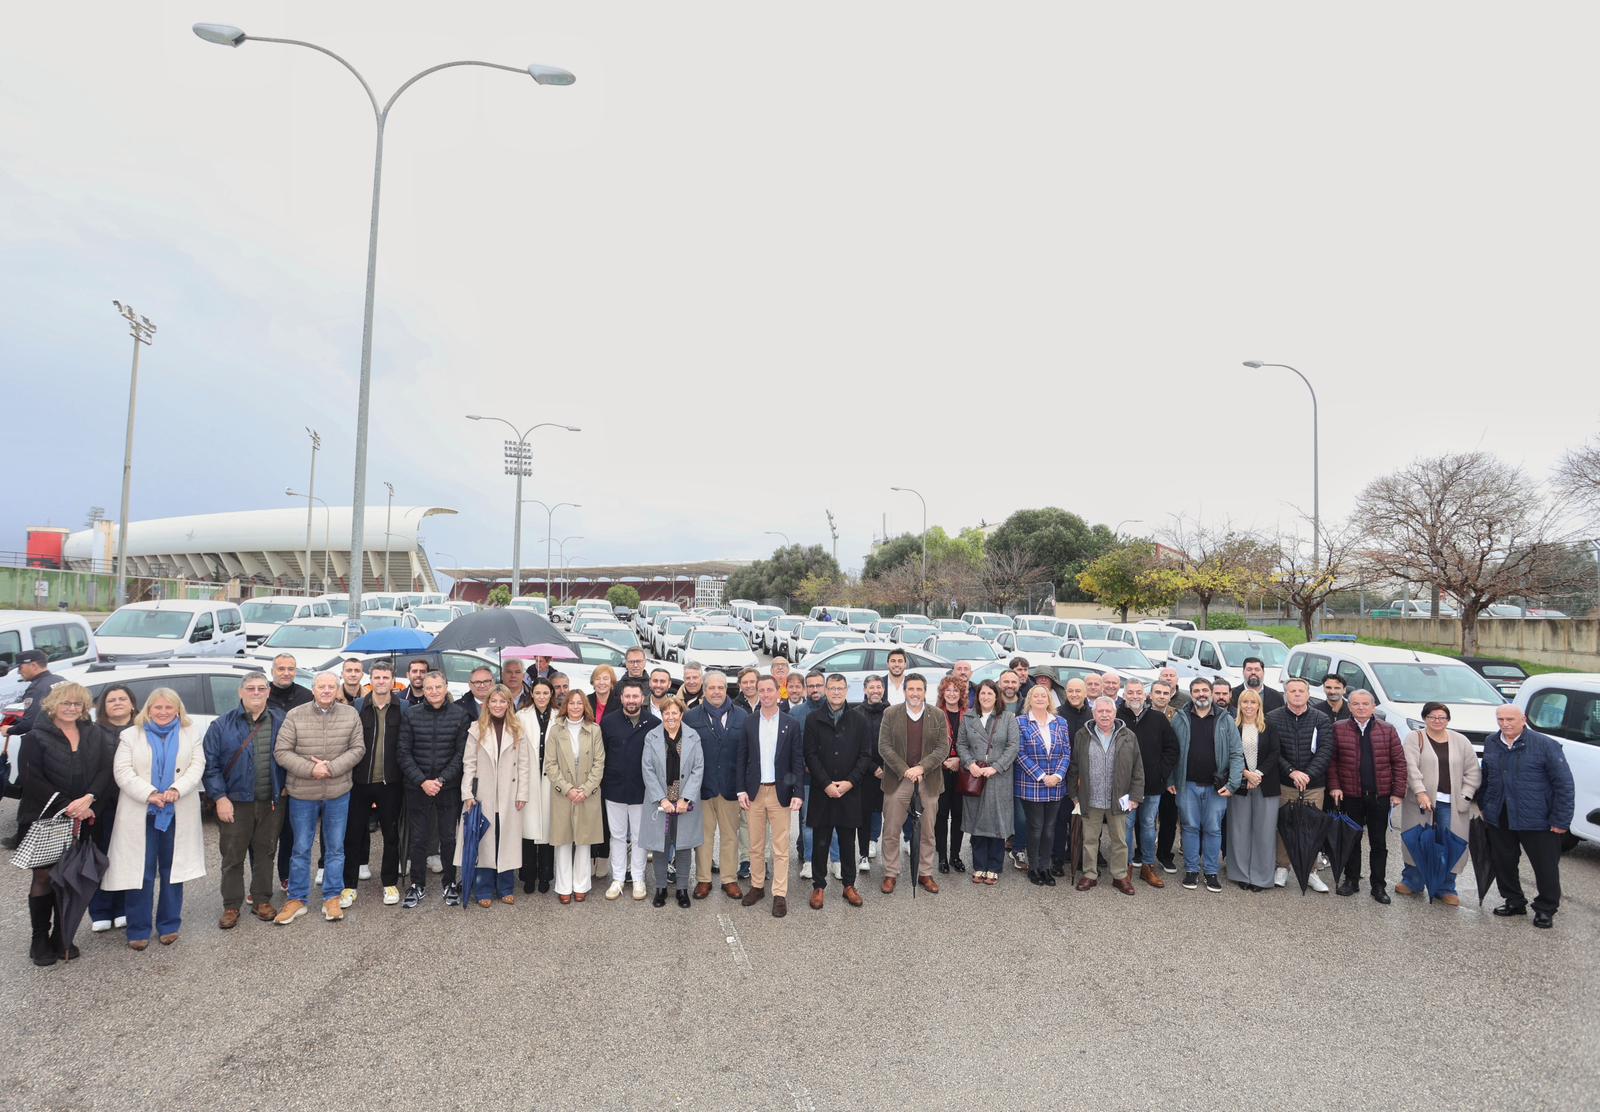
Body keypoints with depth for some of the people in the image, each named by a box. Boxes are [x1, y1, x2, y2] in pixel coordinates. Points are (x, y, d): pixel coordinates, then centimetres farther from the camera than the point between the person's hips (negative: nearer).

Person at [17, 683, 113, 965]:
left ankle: (62, 938, 18)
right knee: (44, 876, 3)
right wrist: (66, 806, -15)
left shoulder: (95, 735, 6)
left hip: (82, 820, 3)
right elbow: (30, 779, -9)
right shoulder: (36, 737, -3)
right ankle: (40, 940, 17)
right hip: (44, 820, -2)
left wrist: (88, 799, -17)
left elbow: (106, 771, -1)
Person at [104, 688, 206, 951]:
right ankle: (138, 930, 13)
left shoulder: (191, 733, 8)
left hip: (178, 814, 1)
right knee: (141, 871, 2)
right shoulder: (131, 735, 5)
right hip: (140, 814, -1)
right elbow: (122, 771, -5)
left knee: (173, 869, 8)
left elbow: (197, 766, -1)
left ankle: (169, 925, 19)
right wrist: (149, 794, -18)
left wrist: (177, 790, -18)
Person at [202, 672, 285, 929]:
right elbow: (210, 763, -5)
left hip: (270, 803, 2)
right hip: (235, 802, -2)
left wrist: (284, 788, 1)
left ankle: (262, 900, 26)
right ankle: (231, 906, 20)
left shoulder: (279, 723, 2)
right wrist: (220, 797, -11)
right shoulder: (223, 724, -4)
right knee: (232, 856, 7)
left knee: (265, 853, 12)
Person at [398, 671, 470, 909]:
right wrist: (422, 781, -11)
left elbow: (461, 753, -2)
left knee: (448, 837, 7)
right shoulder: (410, 715, 0)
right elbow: (404, 753, -1)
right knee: (418, 838, 8)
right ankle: (417, 885, 24)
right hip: (417, 786, 1)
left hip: (449, 786, 0)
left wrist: (442, 779, -11)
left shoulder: (459, 715, -2)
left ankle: (450, 883, 22)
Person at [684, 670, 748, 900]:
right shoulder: (691, 717, 1)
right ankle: (703, 879, 21)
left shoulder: (741, 716, 1)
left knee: (730, 835, 9)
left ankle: (729, 879, 21)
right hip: (702, 786, 0)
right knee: (704, 834, 9)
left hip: (731, 786, 1)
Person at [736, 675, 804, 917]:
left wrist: (797, 793, -8)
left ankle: (780, 894, 10)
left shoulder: (790, 724, -1)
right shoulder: (748, 723, 3)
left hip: (780, 792, -2)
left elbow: (798, 761, -1)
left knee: (780, 847, 2)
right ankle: (757, 886, 26)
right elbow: (741, 759, 4)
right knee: (756, 845, 12)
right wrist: (741, 790, -3)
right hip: (754, 792, 2)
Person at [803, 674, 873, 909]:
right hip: (821, 792, -1)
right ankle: (818, 886, 17)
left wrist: (849, 782, -10)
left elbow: (865, 755, 1)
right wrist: (827, 784, -12)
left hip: (850, 791, 1)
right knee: (820, 842, 5)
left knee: (848, 841, 10)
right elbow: (810, 755, -4)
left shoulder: (859, 721, 5)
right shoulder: (813, 719, 1)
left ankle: (849, 885, 23)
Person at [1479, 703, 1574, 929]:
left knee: (1545, 866, 6)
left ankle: (1545, 909, 23)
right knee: (1504, 863, 13)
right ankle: (1514, 902, 30)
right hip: (1498, 818, 5)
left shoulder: (1546, 745, -11)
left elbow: (1564, 784, -10)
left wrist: (1561, 820, -12)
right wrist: (1482, 805, 16)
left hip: (1536, 819, -5)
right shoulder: (1490, 743, 5)